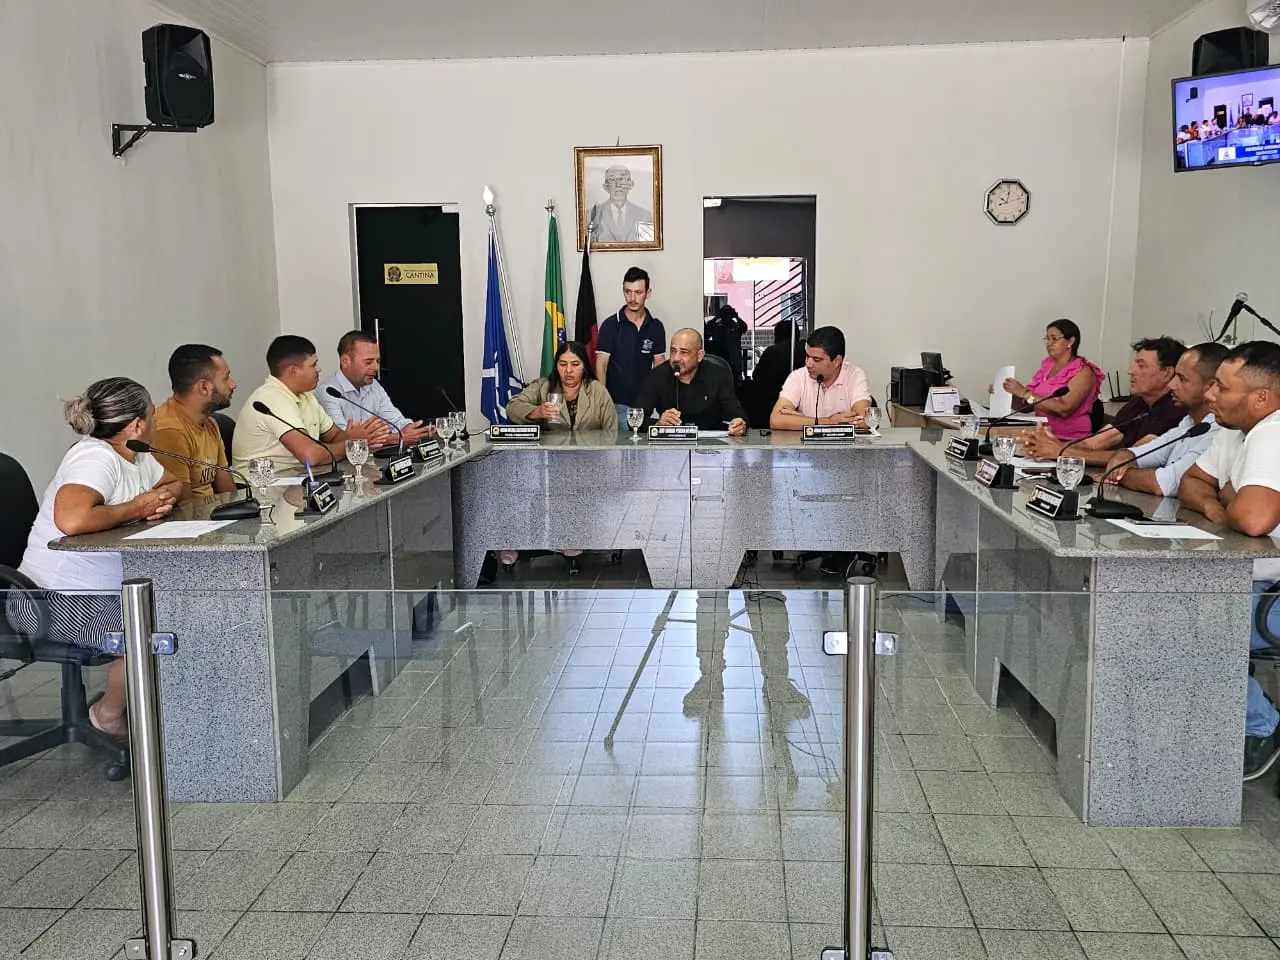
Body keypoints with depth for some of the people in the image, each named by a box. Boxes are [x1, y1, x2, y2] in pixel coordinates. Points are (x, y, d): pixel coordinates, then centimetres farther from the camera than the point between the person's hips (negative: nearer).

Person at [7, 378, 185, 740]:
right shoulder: (97, 457, -22)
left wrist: (165, 498, -3)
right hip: (54, 600, -10)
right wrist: (136, 508, -22)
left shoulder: (136, 457, 7)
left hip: (105, 589, 10)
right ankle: (110, 714, -1)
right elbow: (70, 520, -39)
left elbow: (176, 483, 22)